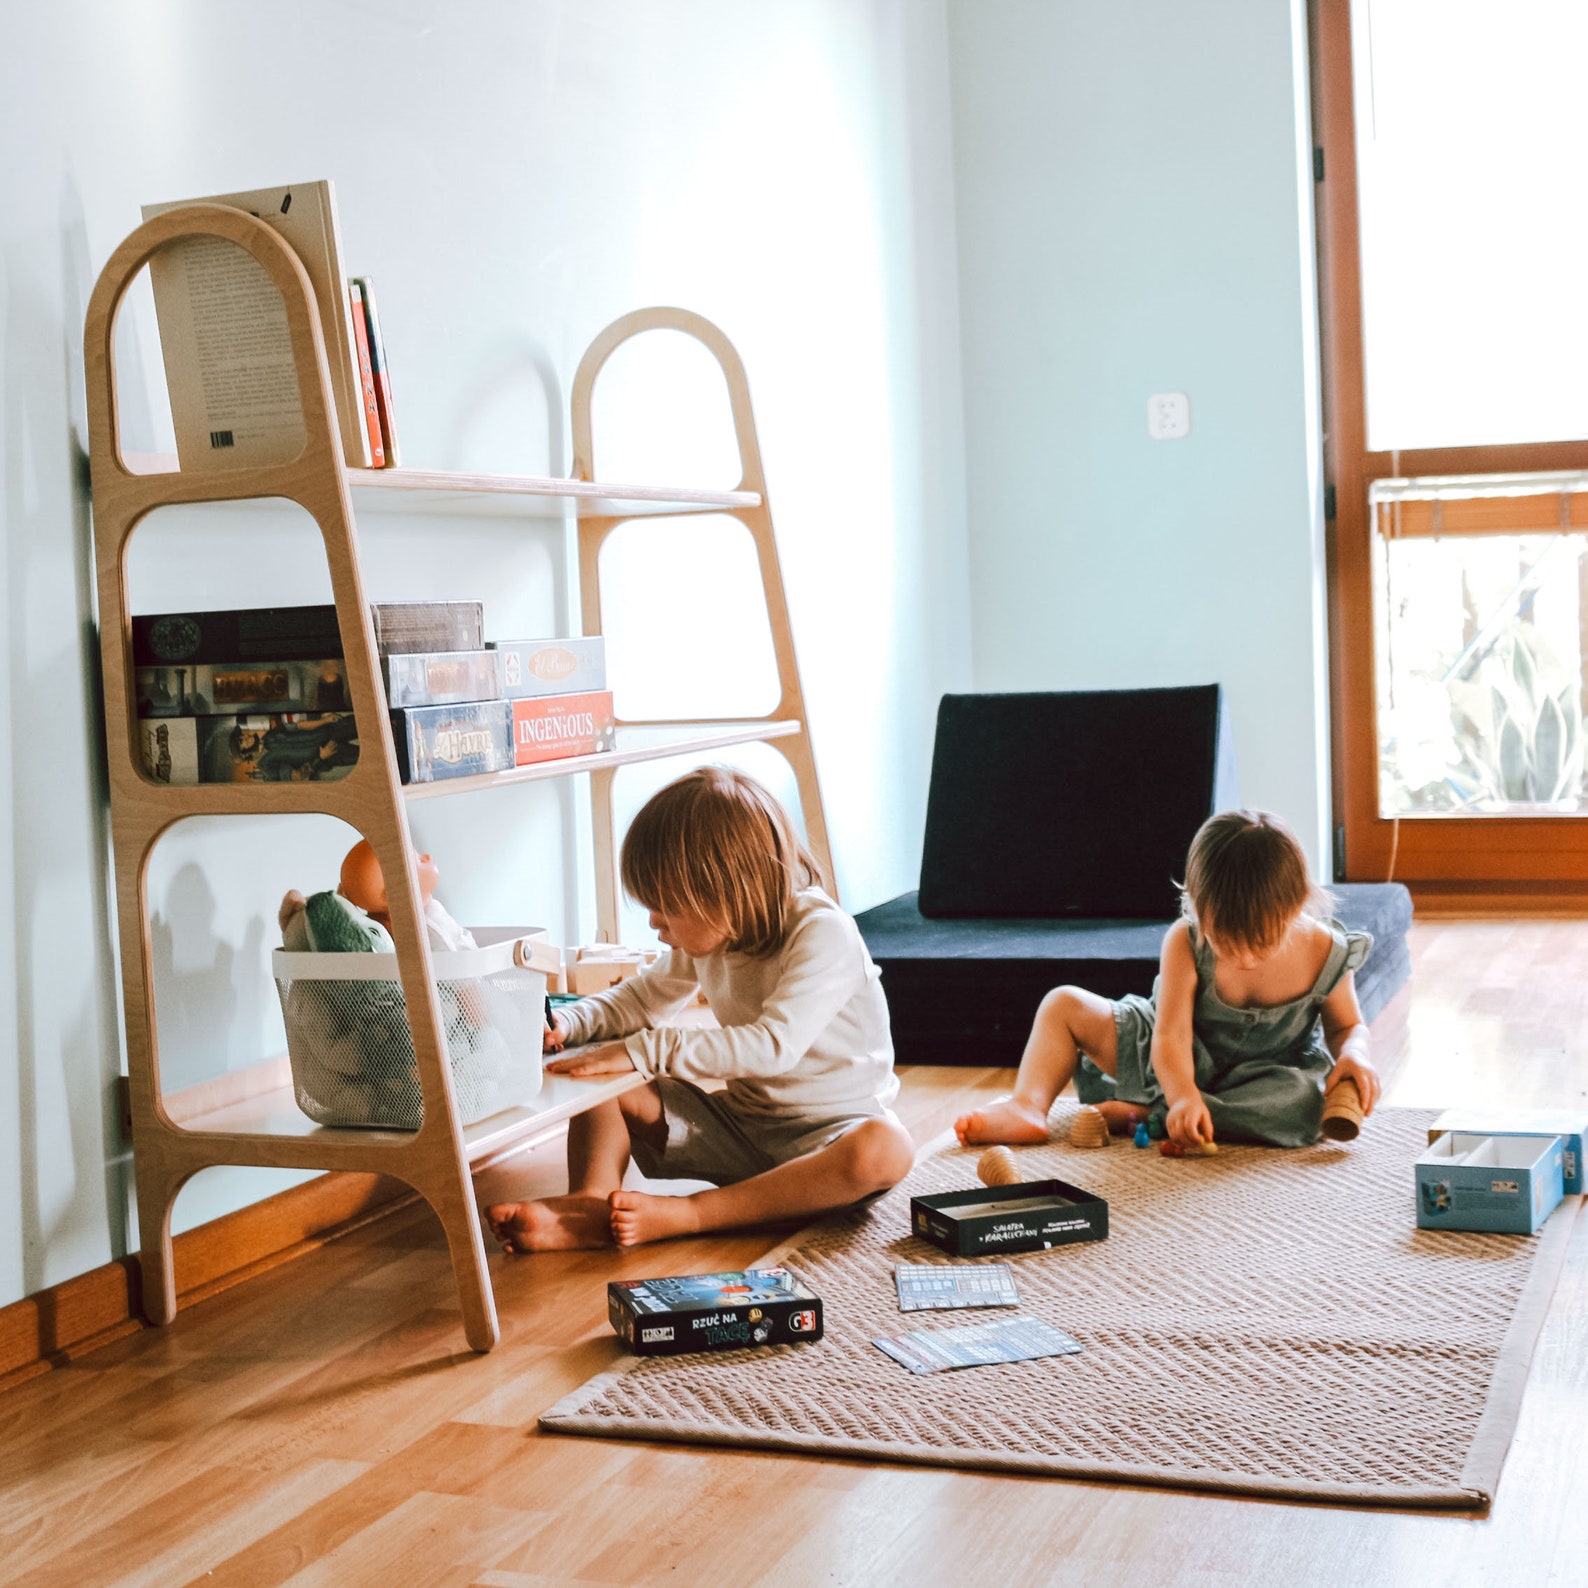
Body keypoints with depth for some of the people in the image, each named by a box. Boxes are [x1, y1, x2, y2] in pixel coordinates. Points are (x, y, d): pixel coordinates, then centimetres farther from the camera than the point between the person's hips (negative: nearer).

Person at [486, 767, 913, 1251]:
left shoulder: (823, 934, -22)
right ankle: (590, 1203, -32)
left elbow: (774, 1045, -33)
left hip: (828, 1135, -6)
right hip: (740, 1124, 6)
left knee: (886, 1149, -40)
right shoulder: (706, 934, 1)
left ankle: (682, 1215, -41)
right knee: (607, 1084, -5)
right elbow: (643, 998, 16)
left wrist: (647, 1051, -33)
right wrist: (569, 1022, -5)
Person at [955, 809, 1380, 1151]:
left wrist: (1353, 1053, -25)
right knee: (1064, 1005, -7)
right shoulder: (1185, 943, -23)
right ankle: (1029, 1107, -23)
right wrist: (1182, 1094, -45)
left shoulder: (1323, 953, -19)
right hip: (1178, 1065, 1)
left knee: (1308, 1099, -38)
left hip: (1264, 1075, -1)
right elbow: (1171, 1034, -27)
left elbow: (1346, 1026, -1)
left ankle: (1147, 1115, -32)